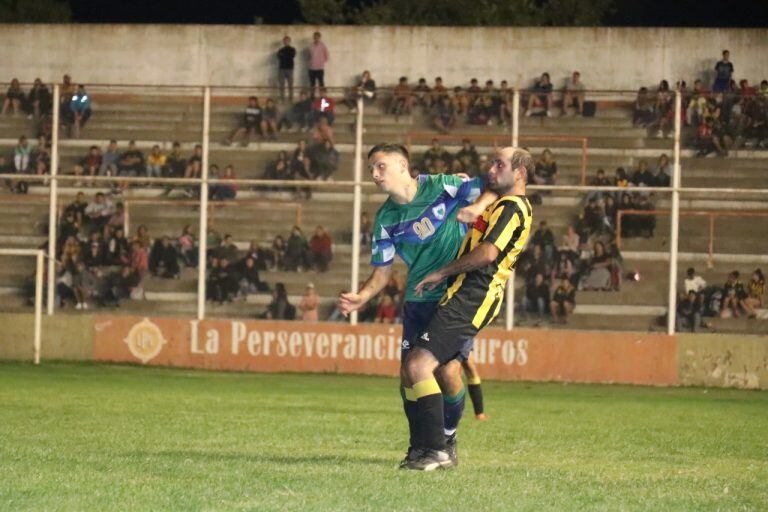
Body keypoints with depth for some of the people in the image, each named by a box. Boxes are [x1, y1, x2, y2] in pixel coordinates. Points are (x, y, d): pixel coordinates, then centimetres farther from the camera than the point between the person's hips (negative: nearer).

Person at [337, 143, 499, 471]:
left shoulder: (444, 187, -8)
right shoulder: (385, 219, 4)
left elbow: (494, 190, -5)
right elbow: (383, 270, 8)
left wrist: (478, 206, -26)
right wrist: (361, 297, -9)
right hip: (418, 300, 4)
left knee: (448, 372, -12)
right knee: (409, 373, -4)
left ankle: (447, 438, 11)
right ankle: (419, 444, 15)